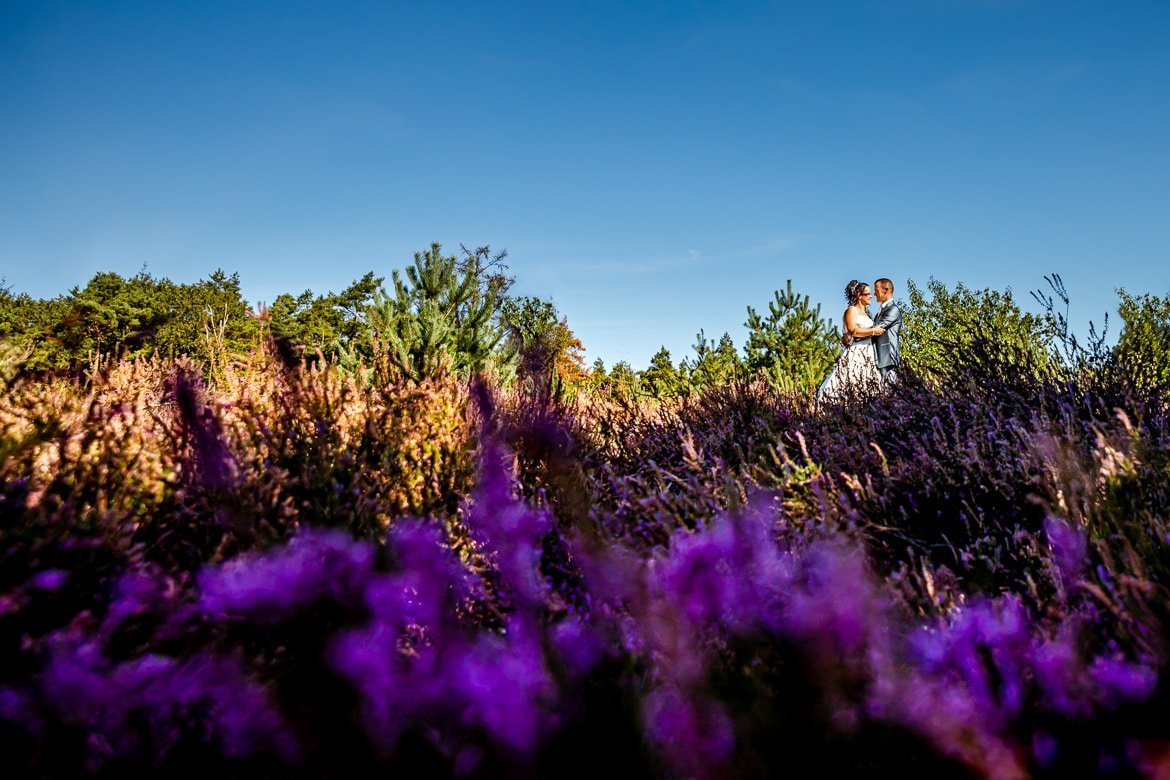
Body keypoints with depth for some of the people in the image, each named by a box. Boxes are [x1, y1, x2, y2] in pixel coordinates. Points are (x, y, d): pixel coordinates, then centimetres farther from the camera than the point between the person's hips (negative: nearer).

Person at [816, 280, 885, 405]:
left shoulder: (865, 312, 24)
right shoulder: (851, 310, -2)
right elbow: (853, 330, -16)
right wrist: (873, 331, -11)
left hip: (868, 355, 8)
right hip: (855, 354, -8)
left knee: (867, 391, -1)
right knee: (851, 388, -16)